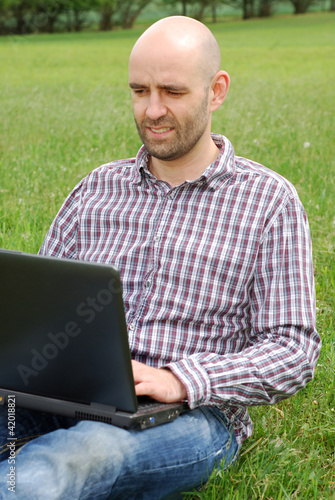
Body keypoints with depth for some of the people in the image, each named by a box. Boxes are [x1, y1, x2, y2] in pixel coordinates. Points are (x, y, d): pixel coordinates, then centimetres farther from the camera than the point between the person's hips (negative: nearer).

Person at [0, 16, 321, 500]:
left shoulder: (268, 200, 5)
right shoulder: (97, 189, 18)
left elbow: (294, 350, -2)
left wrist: (179, 380, -18)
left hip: (195, 413, -3)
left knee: (93, 448, -40)